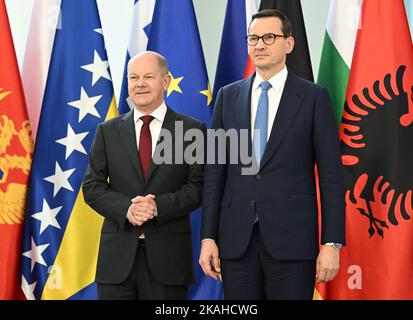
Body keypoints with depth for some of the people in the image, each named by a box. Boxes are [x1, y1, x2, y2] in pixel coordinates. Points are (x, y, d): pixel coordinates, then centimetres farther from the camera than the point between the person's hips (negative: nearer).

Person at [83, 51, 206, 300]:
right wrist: (125, 208, -12)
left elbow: (199, 186, -2)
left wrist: (159, 206, -17)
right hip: (118, 254, 2)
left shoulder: (192, 130, 2)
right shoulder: (108, 131, 10)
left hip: (168, 254, -2)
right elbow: (92, 186, 5)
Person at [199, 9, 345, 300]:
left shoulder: (313, 97, 1)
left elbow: (331, 174, -1)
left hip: (292, 239, -2)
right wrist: (208, 237, 3)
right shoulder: (228, 96, 10)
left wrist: (332, 243, -7)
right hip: (236, 239, 3)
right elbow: (215, 171, 9)